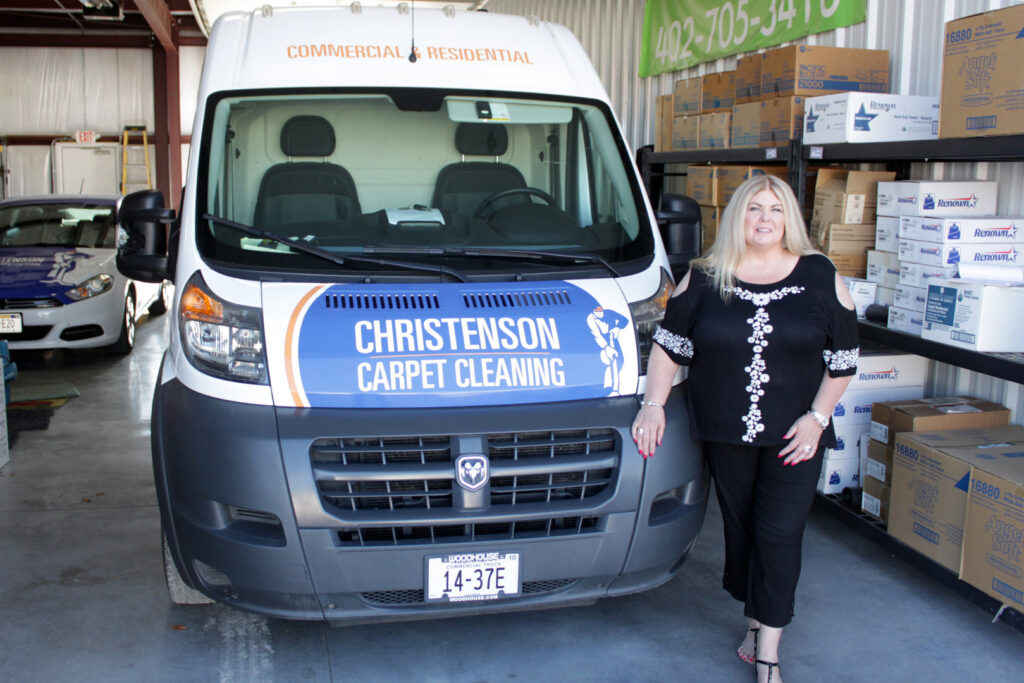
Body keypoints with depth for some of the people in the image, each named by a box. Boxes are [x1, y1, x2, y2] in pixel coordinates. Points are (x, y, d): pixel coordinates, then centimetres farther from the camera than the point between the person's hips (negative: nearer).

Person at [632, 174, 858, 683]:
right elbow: (667, 344, 6)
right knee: (740, 527, 12)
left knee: (780, 534, -4)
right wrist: (653, 404, -3)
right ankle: (757, 622, 31)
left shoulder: (820, 277, 1)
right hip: (724, 432, 2)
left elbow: (843, 359, 4)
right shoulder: (704, 278, 2)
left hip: (793, 436, -1)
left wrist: (817, 417, -5)